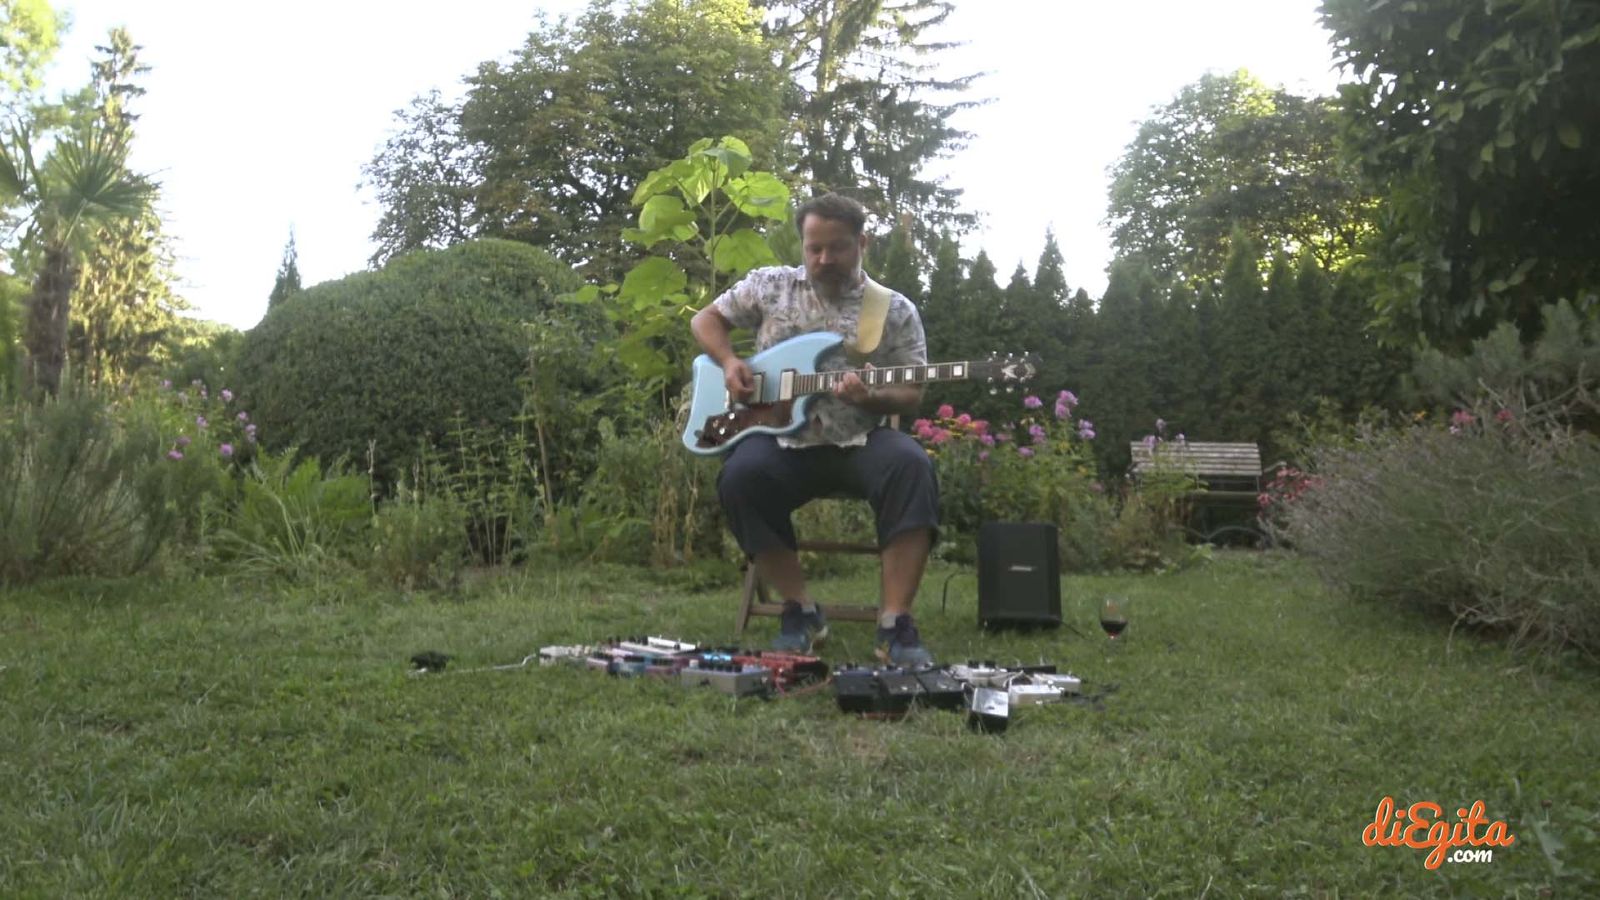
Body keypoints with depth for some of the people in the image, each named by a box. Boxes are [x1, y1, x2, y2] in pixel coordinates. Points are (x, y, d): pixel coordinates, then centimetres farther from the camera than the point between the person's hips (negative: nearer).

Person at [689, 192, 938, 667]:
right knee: (740, 478, -32)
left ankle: (895, 623, -28)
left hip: (861, 439, 0)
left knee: (911, 467, -33)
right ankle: (800, 610, -14)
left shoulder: (896, 311, 6)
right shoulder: (769, 285, 10)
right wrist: (728, 363, -1)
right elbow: (705, 319, 19)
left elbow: (912, 393, 4)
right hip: (783, 437, 1)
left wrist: (872, 398, -19)